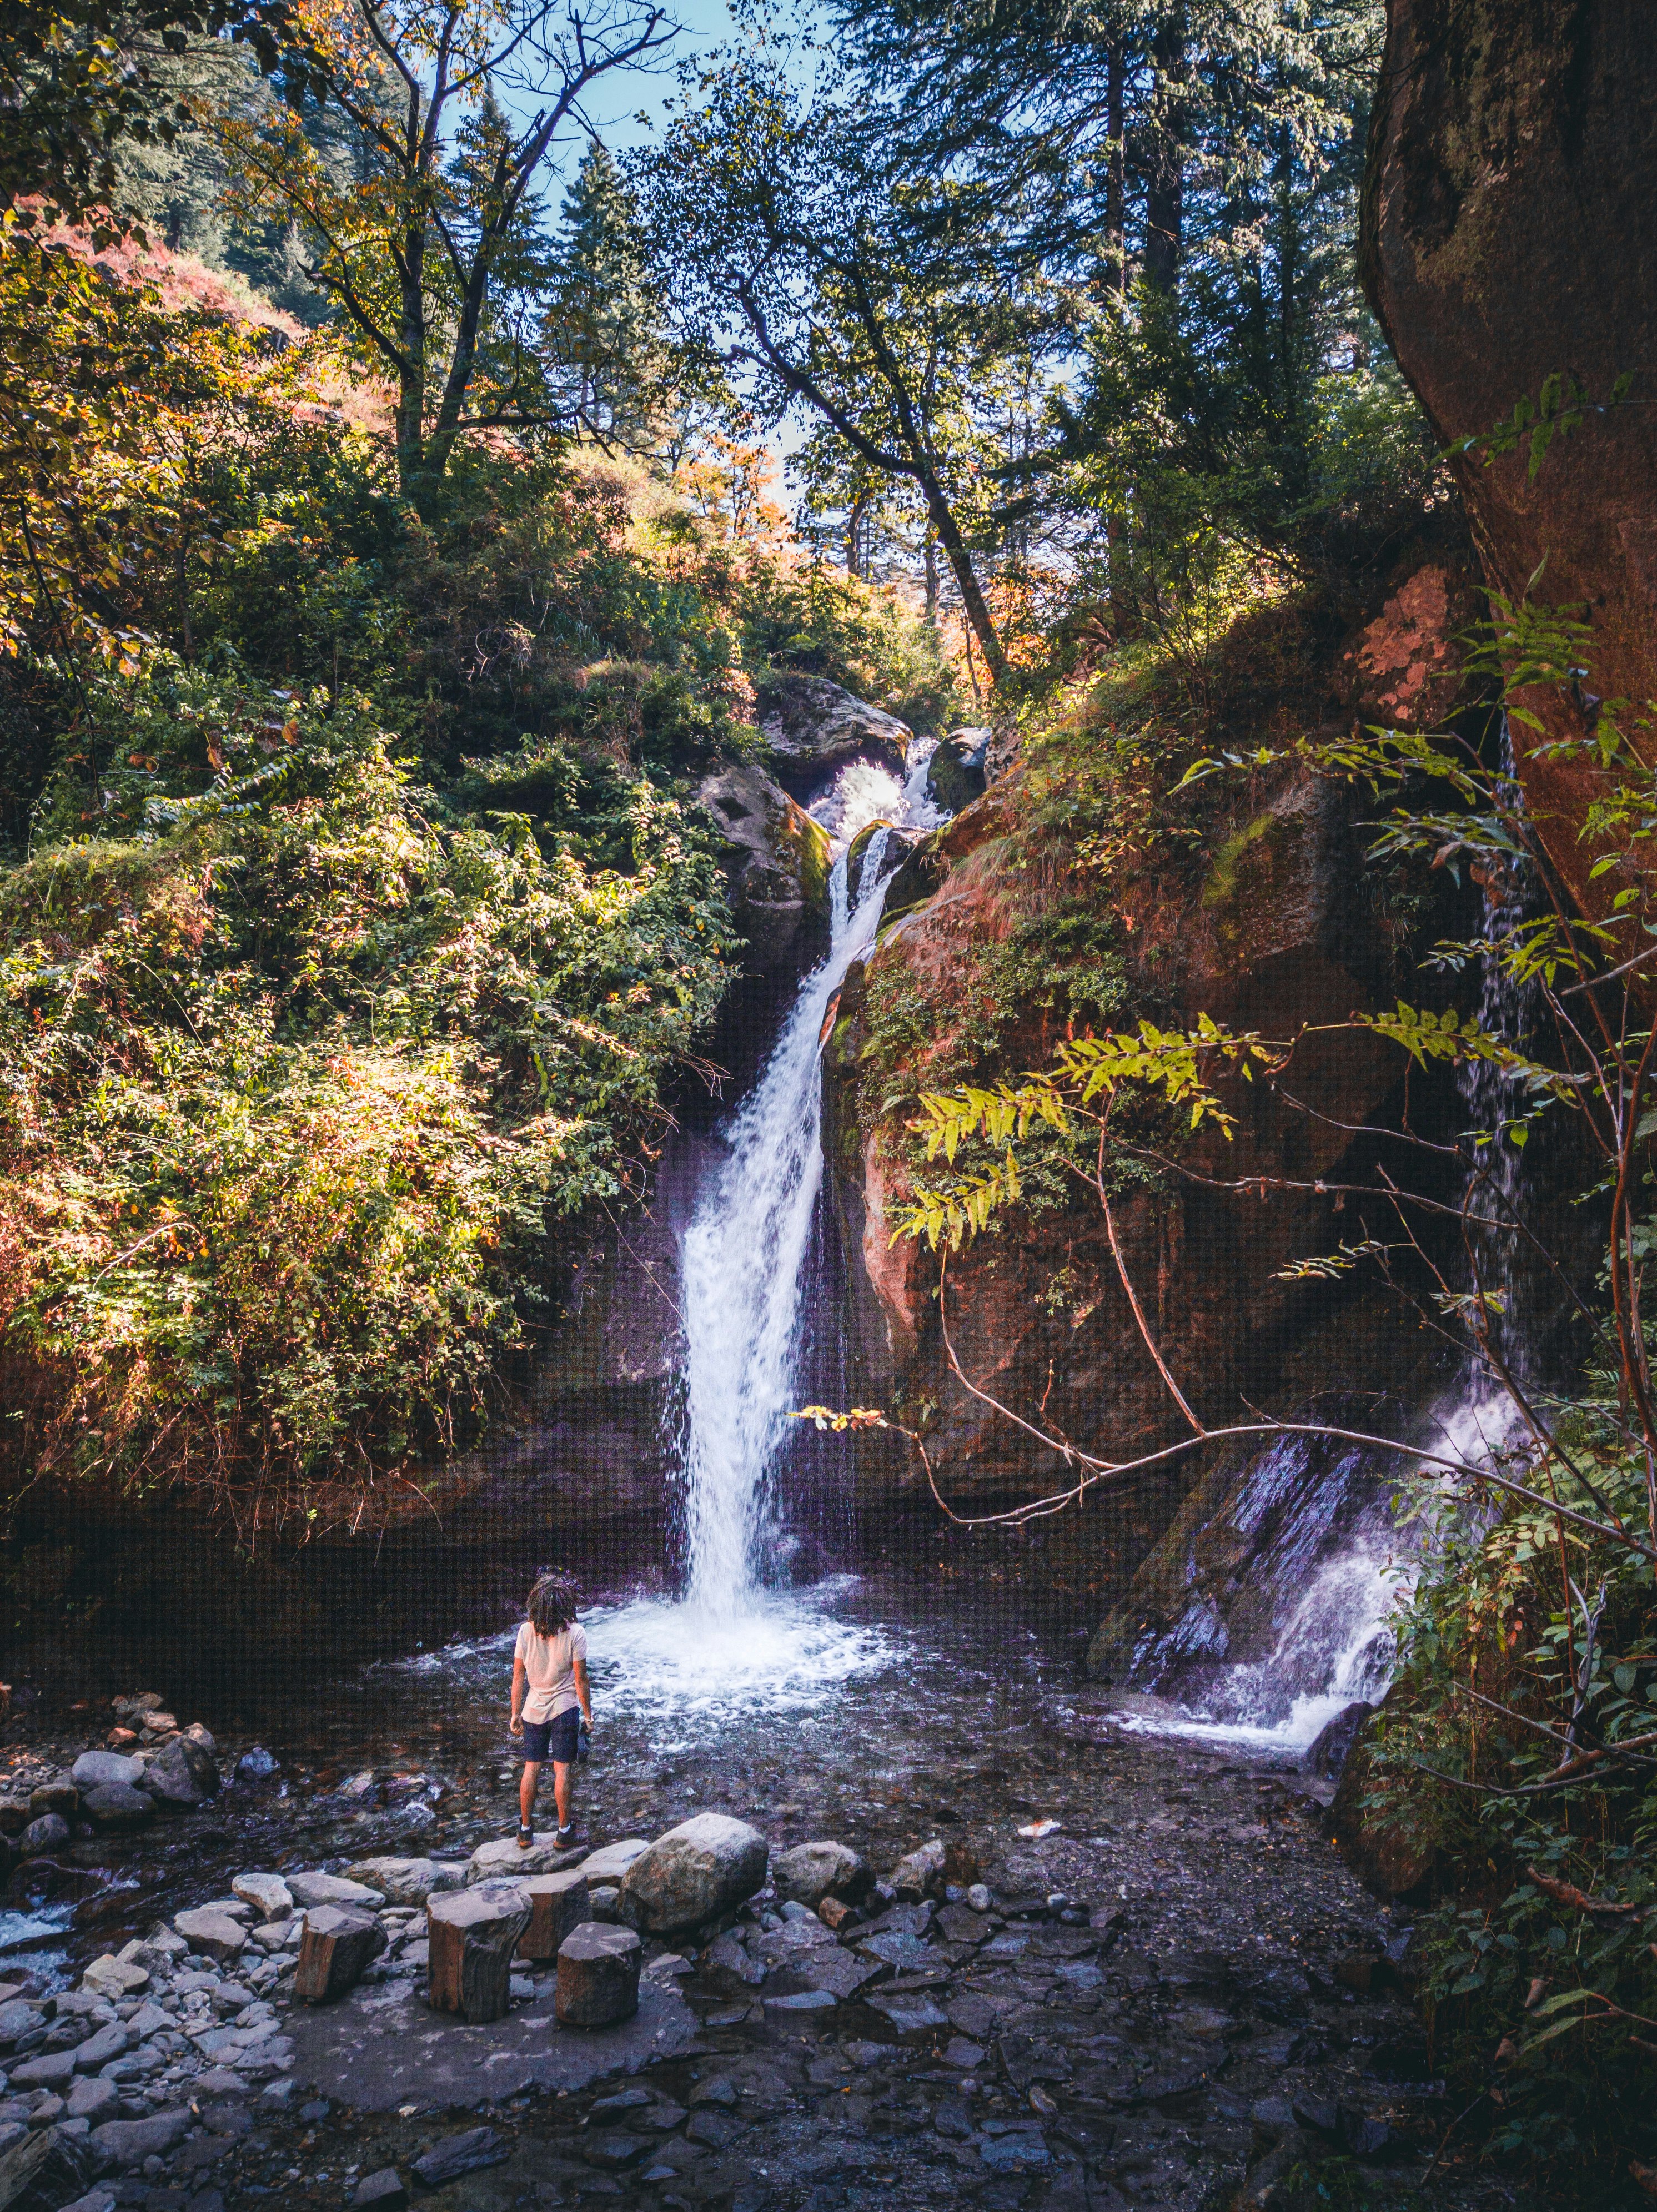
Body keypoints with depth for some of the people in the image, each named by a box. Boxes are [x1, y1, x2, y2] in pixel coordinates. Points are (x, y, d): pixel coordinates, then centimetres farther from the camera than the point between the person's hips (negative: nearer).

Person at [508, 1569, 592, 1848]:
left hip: (534, 1710, 3)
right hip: (565, 1709, -3)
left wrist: (515, 1714, 9)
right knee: (562, 1770, 7)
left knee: (531, 1769, 13)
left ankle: (525, 1830, 23)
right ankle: (564, 1830, 17)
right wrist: (588, 1715, 0)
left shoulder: (526, 1631, -8)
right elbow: (580, 1679, -11)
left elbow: (518, 1676, -2)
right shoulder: (574, 1632, -16)